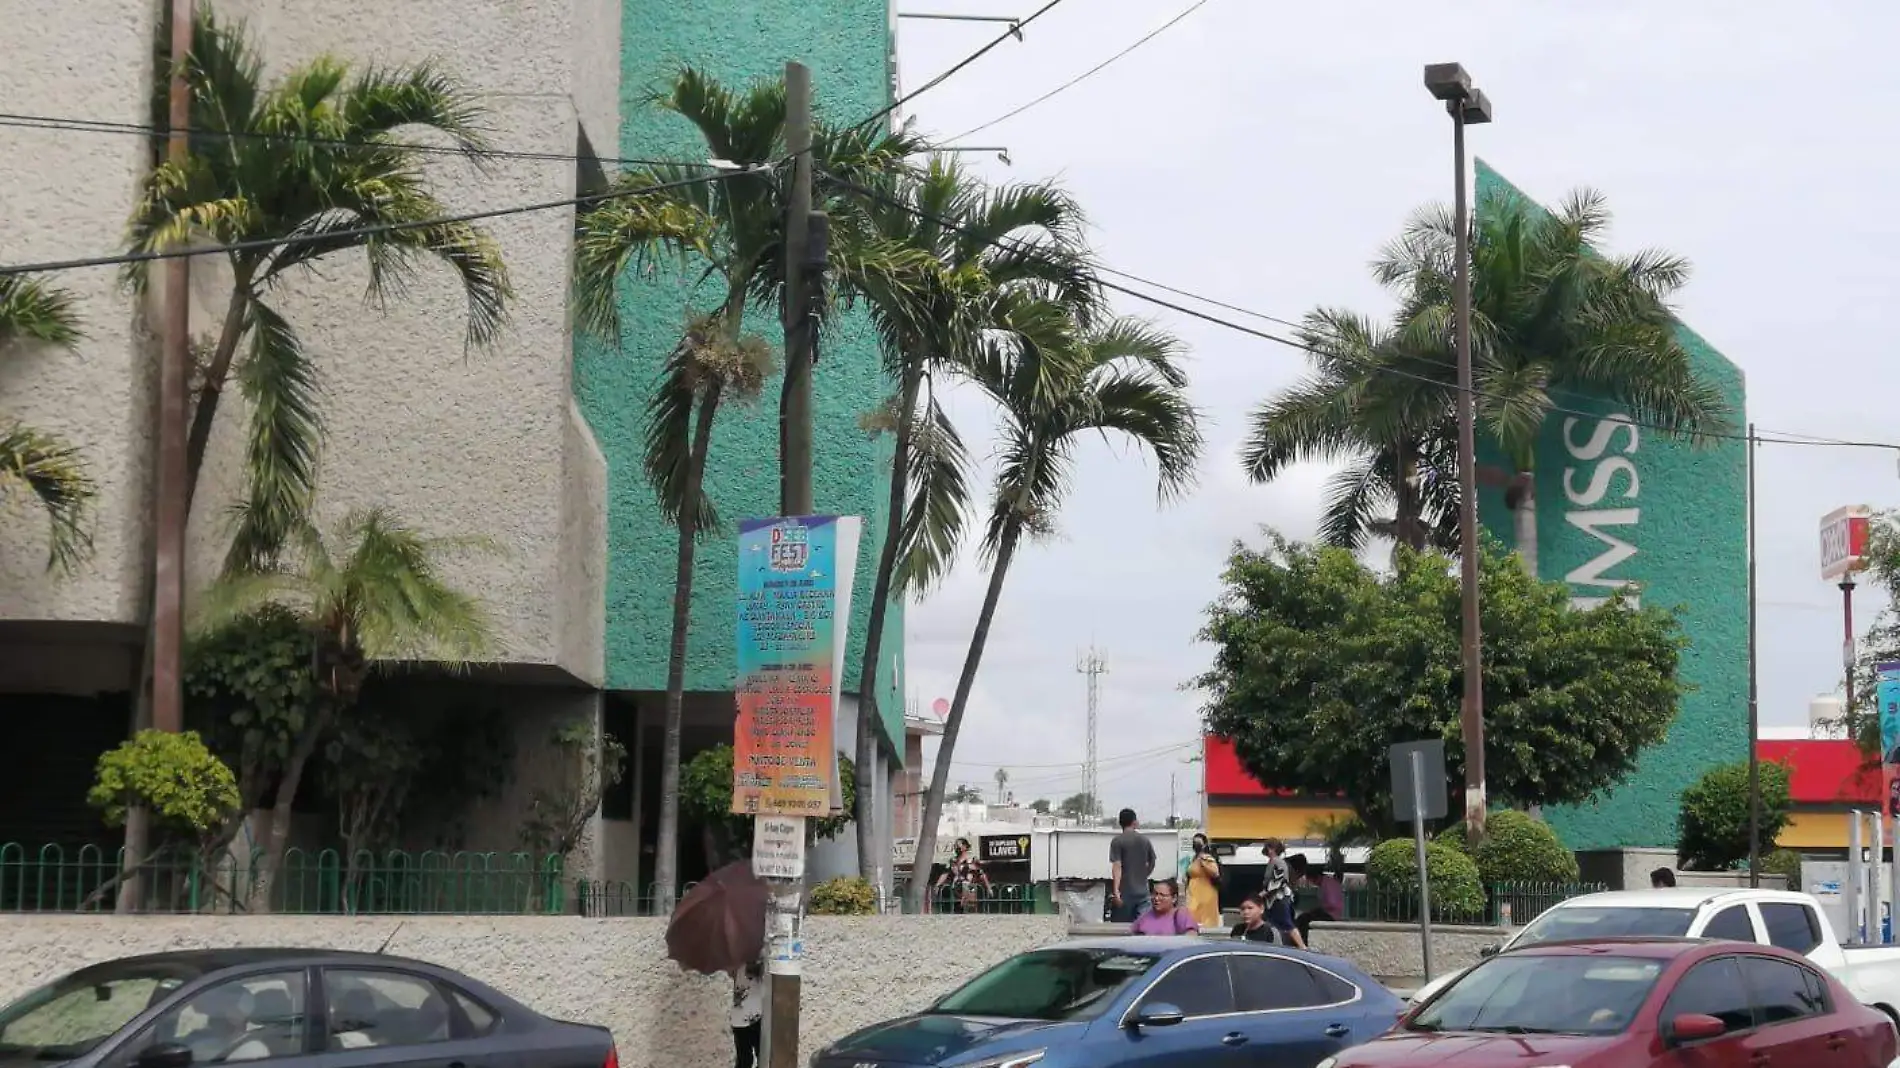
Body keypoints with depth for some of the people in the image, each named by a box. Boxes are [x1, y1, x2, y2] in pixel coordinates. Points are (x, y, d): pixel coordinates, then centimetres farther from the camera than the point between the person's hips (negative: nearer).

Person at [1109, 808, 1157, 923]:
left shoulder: (1117, 841, -7)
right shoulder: (1145, 840, 8)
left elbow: (1117, 866, -16)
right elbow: (1152, 864, 19)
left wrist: (1116, 891, -21)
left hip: (1125, 892, -4)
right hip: (1142, 891, 4)